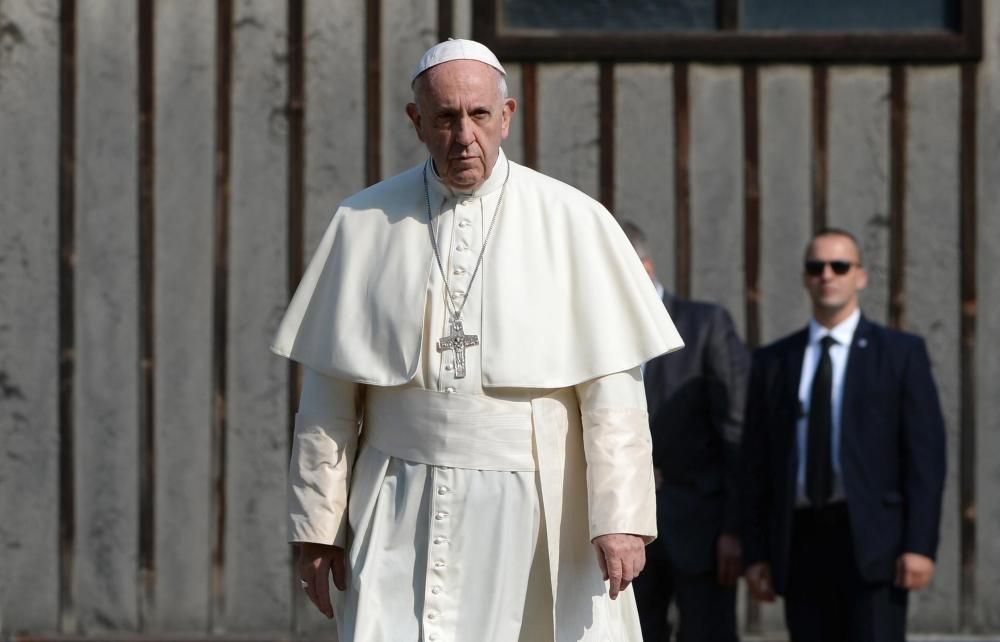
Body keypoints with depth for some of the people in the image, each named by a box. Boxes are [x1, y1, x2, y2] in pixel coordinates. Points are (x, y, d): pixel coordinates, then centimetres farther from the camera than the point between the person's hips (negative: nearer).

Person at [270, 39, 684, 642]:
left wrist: (622, 518, -10)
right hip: (401, 519, 1)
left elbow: (613, 389, -2)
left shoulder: (571, 223, 1)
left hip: (533, 512, -1)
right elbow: (329, 394, 8)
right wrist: (317, 523, 5)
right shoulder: (365, 225, 5)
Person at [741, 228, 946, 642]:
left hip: (872, 540, -3)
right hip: (802, 542, 3)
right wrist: (756, 555, 5)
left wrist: (921, 545, -11)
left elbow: (926, 454, -2)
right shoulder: (773, 363, 13)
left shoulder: (900, 353, 4)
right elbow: (756, 466, 12)